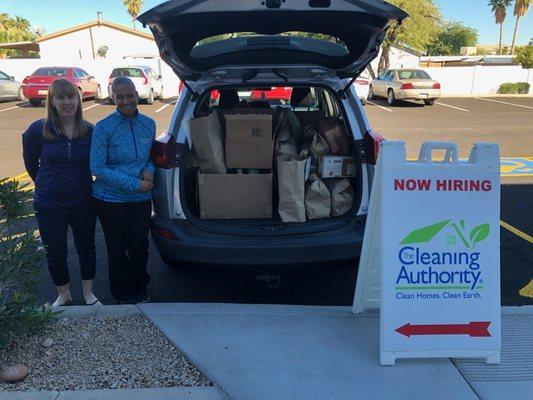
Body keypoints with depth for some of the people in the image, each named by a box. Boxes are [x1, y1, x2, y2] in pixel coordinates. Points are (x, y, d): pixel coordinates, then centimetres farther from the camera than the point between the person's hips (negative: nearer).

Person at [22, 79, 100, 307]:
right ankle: (63, 295, 35)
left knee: (86, 246, 15)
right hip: (49, 204, -1)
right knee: (55, 252, 11)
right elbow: (31, 163, 5)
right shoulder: (38, 130, -10)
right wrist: (47, 186, 12)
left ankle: (88, 293, 35)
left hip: (83, 201, 1)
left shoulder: (90, 131, -6)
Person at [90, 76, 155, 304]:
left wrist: (149, 170, -9)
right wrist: (135, 184, -18)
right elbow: (97, 168, -15)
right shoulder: (104, 128, -13)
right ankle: (124, 293, 33)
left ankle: (140, 288, 37)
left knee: (139, 247, 13)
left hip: (141, 199, 3)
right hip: (110, 199, -3)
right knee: (117, 249, 12)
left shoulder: (148, 124, 0)